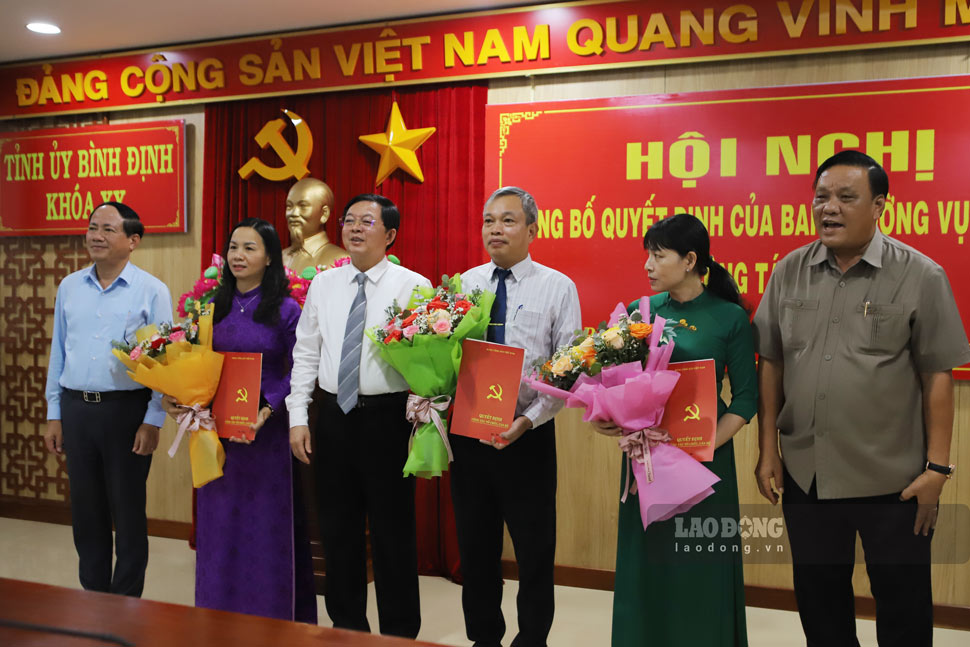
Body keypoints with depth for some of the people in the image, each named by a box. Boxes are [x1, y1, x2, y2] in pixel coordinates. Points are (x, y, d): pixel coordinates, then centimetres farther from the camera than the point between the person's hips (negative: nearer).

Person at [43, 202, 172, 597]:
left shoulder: (151, 291, -4)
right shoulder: (69, 287, 9)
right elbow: (58, 353, 12)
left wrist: (153, 420, -11)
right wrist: (53, 415, 10)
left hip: (126, 410, -4)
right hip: (76, 409, 4)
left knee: (128, 513, 6)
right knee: (85, 512, 13)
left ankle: (126, 603, 20)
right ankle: (92, 593, 28)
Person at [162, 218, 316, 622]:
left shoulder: (286, 309, -6)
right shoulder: (215, 306, 8)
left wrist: (267, 410, -20)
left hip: (267, 430, -4)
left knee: (265, 524, 4)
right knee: (219, 524, 11)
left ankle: (271, 619, 19)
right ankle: (220, 616, 27)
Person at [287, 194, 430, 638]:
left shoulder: (413, 286, -4)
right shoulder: (323, 285, 9)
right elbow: (304, 355, 10)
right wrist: (297, 418, 3)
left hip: (388, 416, -4)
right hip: (334, 416, 4)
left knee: (393, 530, 4)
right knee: (338, 528, 13)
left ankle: (400, 632, 21)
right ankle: (346, 625, 30)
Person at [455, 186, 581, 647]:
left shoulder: (558, 287, -3)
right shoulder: (464, 284, 8)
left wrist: (527, 420, -19)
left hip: (527, 436, -3)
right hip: (466, 432, 4)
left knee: (535, 549, 7)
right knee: (475, 546, 15)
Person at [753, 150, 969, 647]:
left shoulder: (920, 277, -7)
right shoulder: (789, 272, 2)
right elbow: (771, 364, 5)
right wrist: (768, 450, 5)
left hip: (892, 478, -3)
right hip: (805, 474, 3)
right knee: (819, 604, 18)